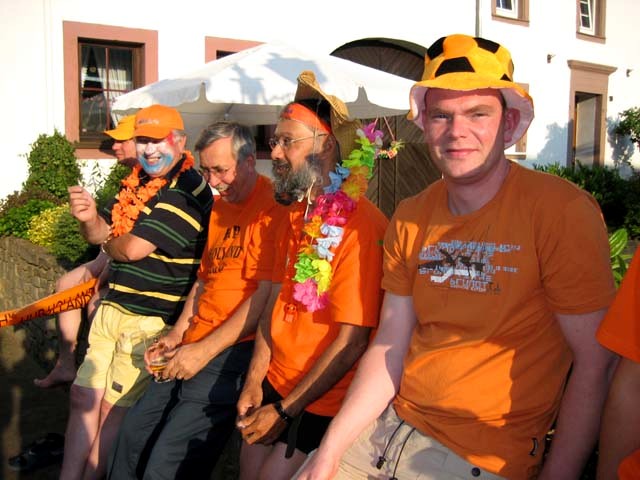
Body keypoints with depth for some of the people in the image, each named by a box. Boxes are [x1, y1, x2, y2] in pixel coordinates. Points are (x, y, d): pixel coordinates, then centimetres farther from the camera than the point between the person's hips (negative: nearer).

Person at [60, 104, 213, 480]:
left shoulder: (188, 191, -17)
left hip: (152, 320, -8)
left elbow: (132, 249, -22)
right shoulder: (138, 181, 10)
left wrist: (109, 243, 1)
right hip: (113, 308, 8)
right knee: (84, 398, 10)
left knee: (114, 409, 4)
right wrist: (89, 217, -12)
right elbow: (101, 235, 11)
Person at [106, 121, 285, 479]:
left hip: (233, 353, -9)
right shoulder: (220, 207, 16)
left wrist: (205, 350, -15)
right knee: (133, 434, 13)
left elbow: (266, 295, -19)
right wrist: (177, 334, 10)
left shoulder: (271, 208, -14)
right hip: (193, 349, 9)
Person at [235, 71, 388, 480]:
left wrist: (284, 411, -13)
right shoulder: (297, 215, 5)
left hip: (322, 405, -7)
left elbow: (351, 342, -20)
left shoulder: (360, 224, -21)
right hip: (274, 386, 7)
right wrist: (255, 382, 3)